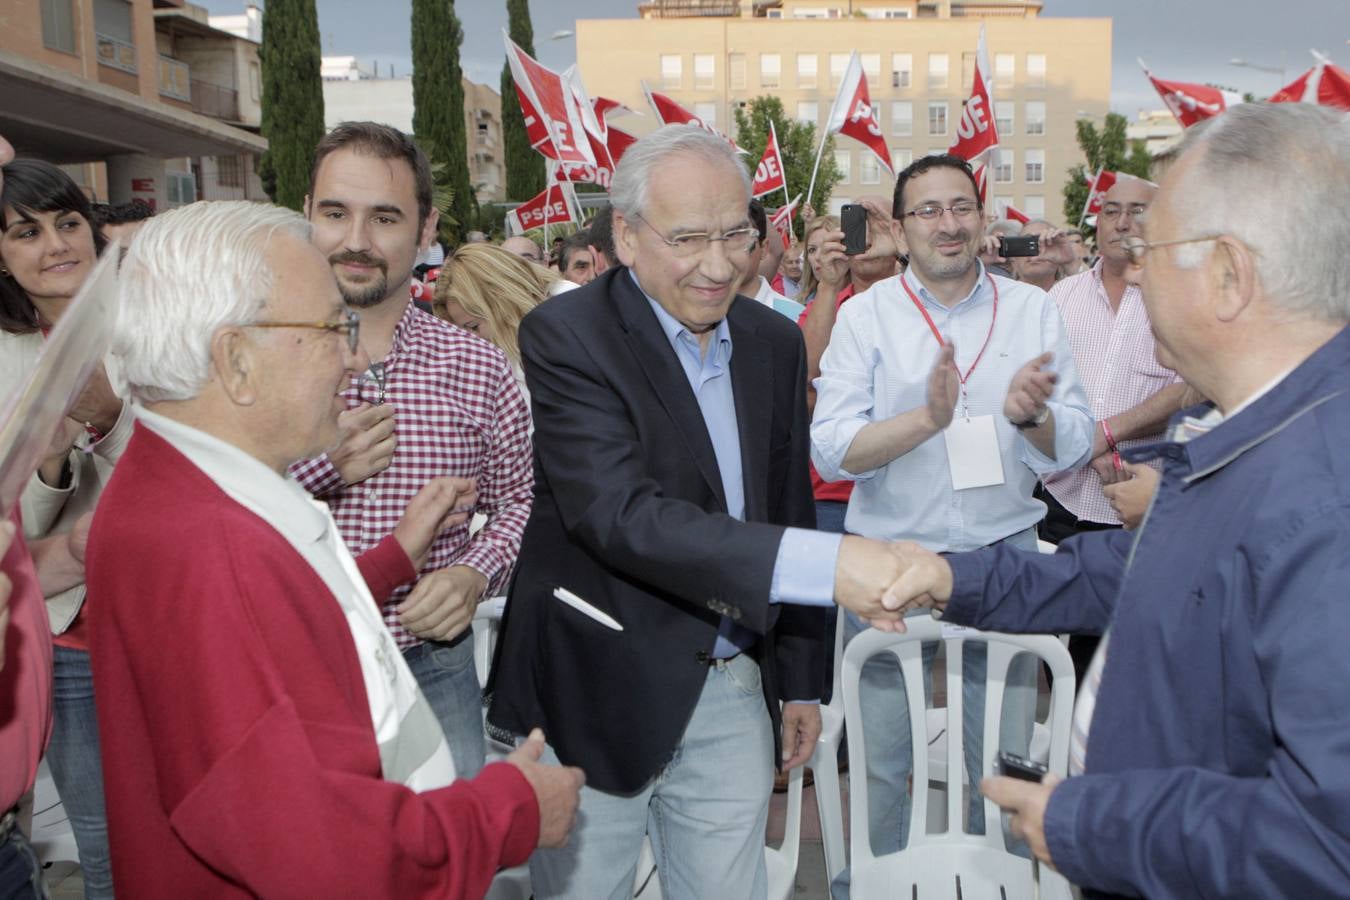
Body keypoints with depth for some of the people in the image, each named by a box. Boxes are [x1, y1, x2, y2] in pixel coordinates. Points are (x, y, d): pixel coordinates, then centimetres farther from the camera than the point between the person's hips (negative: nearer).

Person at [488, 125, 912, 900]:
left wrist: (801, 678, 13)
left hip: (733, 689, 5)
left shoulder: (775, 341, 4)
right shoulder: (566, 337, -15)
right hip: (598, 693, -4)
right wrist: (824, 564, -37)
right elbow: (620, 514, -28)